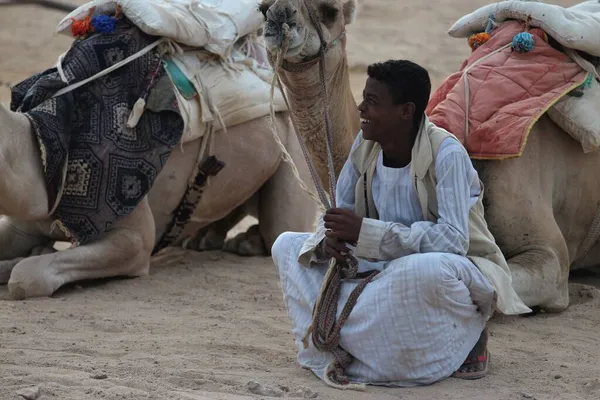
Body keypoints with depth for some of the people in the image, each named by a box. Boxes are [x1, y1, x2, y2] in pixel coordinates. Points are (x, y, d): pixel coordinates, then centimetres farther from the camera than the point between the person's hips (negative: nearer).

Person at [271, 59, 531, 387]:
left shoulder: (446, 153, -24)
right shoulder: (365, 146, -4)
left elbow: (452, 240, -32)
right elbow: (338, 213, 3)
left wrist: (366, 232, -34)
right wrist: (328, 240, -23)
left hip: (459, 269, -7)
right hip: (389, 267, 7)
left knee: (423, 269, -44)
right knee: (286, 245, -2)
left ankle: (465, 337, -11)